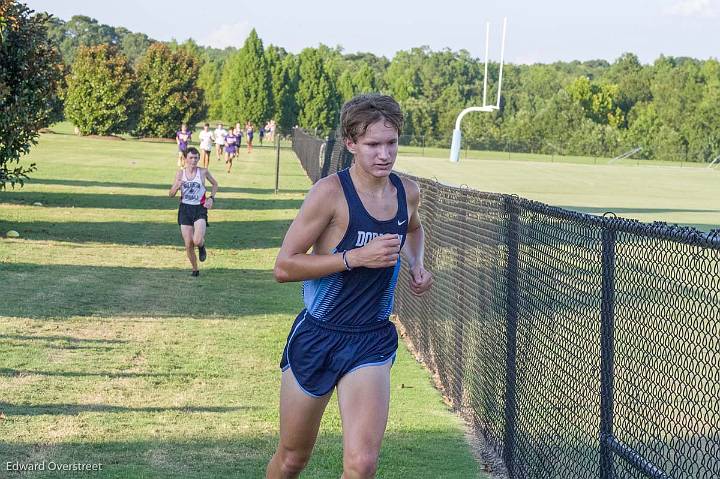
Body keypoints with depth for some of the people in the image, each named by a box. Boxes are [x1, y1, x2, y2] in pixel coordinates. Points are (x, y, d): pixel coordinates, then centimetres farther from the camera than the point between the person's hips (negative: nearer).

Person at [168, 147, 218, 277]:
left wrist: (211, 198, 0)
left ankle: (202, 247, 16)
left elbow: (215, 184, 15)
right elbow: (171, 195, 5)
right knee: (188, 244, 1)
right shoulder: (180, 173, 1)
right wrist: (176, 186, -16)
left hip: (200, 209, -2)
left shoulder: (203, 172, -3)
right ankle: (195, 269, 21)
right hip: (185, 209, 2)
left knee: (197, 241, -21)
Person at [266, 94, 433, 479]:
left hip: (373, 341, 3)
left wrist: (417, 265, 8)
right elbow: (283, 267, -17)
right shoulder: (331, 192, -15)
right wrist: (357, 257, -23)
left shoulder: (407, 192, 2)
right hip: (317, 336, -3)